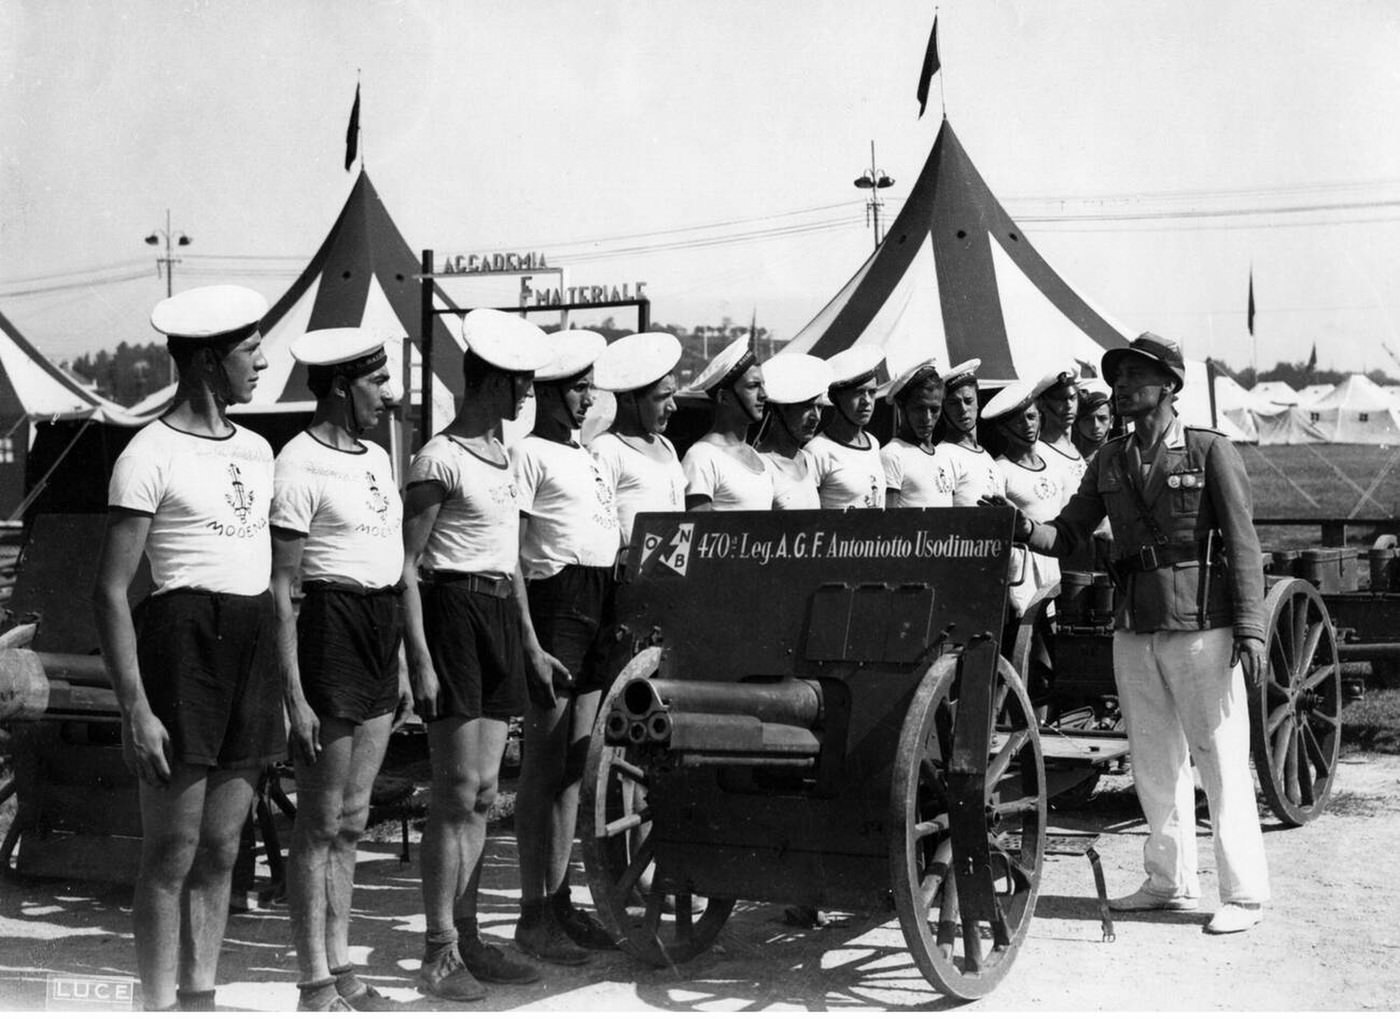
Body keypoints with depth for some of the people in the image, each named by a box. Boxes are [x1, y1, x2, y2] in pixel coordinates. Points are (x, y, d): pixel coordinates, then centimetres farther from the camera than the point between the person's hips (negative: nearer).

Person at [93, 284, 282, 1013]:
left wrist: (283, 688, 15)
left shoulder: (256, 449, 13)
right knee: (171, 856, -1)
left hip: (255, 643, 7)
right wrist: (135, 709, -15)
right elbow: (110, 590, -10)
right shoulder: (149, 456, -8)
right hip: (184, 637, -6)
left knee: (220, 851, 12)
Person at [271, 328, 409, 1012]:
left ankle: (341, 970, 23)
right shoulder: (300, 465, -12)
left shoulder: (375, 458, 14)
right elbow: (280, 588, -14)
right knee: (320, 823, 0)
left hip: (380, 627, 8)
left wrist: (400, 666, 19)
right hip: (328, 627, -8)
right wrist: (294, 695, -18)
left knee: (350, 821, 14)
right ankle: (316, 986, 9)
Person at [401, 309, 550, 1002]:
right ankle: (440, 955, -1)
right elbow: (407, 566, -12)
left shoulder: (503, 454, 15)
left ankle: (467, 937, 18)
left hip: (499, 614, 8)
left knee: (482, 793, 10)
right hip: (452, 612, -8)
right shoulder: (439, 460, -10)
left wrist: (528, 644, 21)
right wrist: (420, 660, -18)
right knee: (457, 792, -7)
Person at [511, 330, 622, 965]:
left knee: (573, 765, 11)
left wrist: (623, 620, 14)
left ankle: (559, 901, 19)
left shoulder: (589, 457, 19)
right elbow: (509, 557, -12)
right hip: (553, 602, -8)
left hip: (600, 604, 8)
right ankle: (533, 917, 1)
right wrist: (531, 645, -18)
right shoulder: (528, 454, -6)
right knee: (545, 764, -5)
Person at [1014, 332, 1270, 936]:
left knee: (1221, 762, -2)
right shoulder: (1109, 461, 12)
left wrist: (1250, 629, -12)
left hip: (1202, 629, -5)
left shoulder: (1211, 452, -1)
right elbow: (1067, 535, 10)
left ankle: (1244, 894, 5)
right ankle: (1169, 882, 22)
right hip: (1134, 631, 5)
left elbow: (1242, 544, -5)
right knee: (1154, 764, 11)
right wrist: (1024, 529, -11)